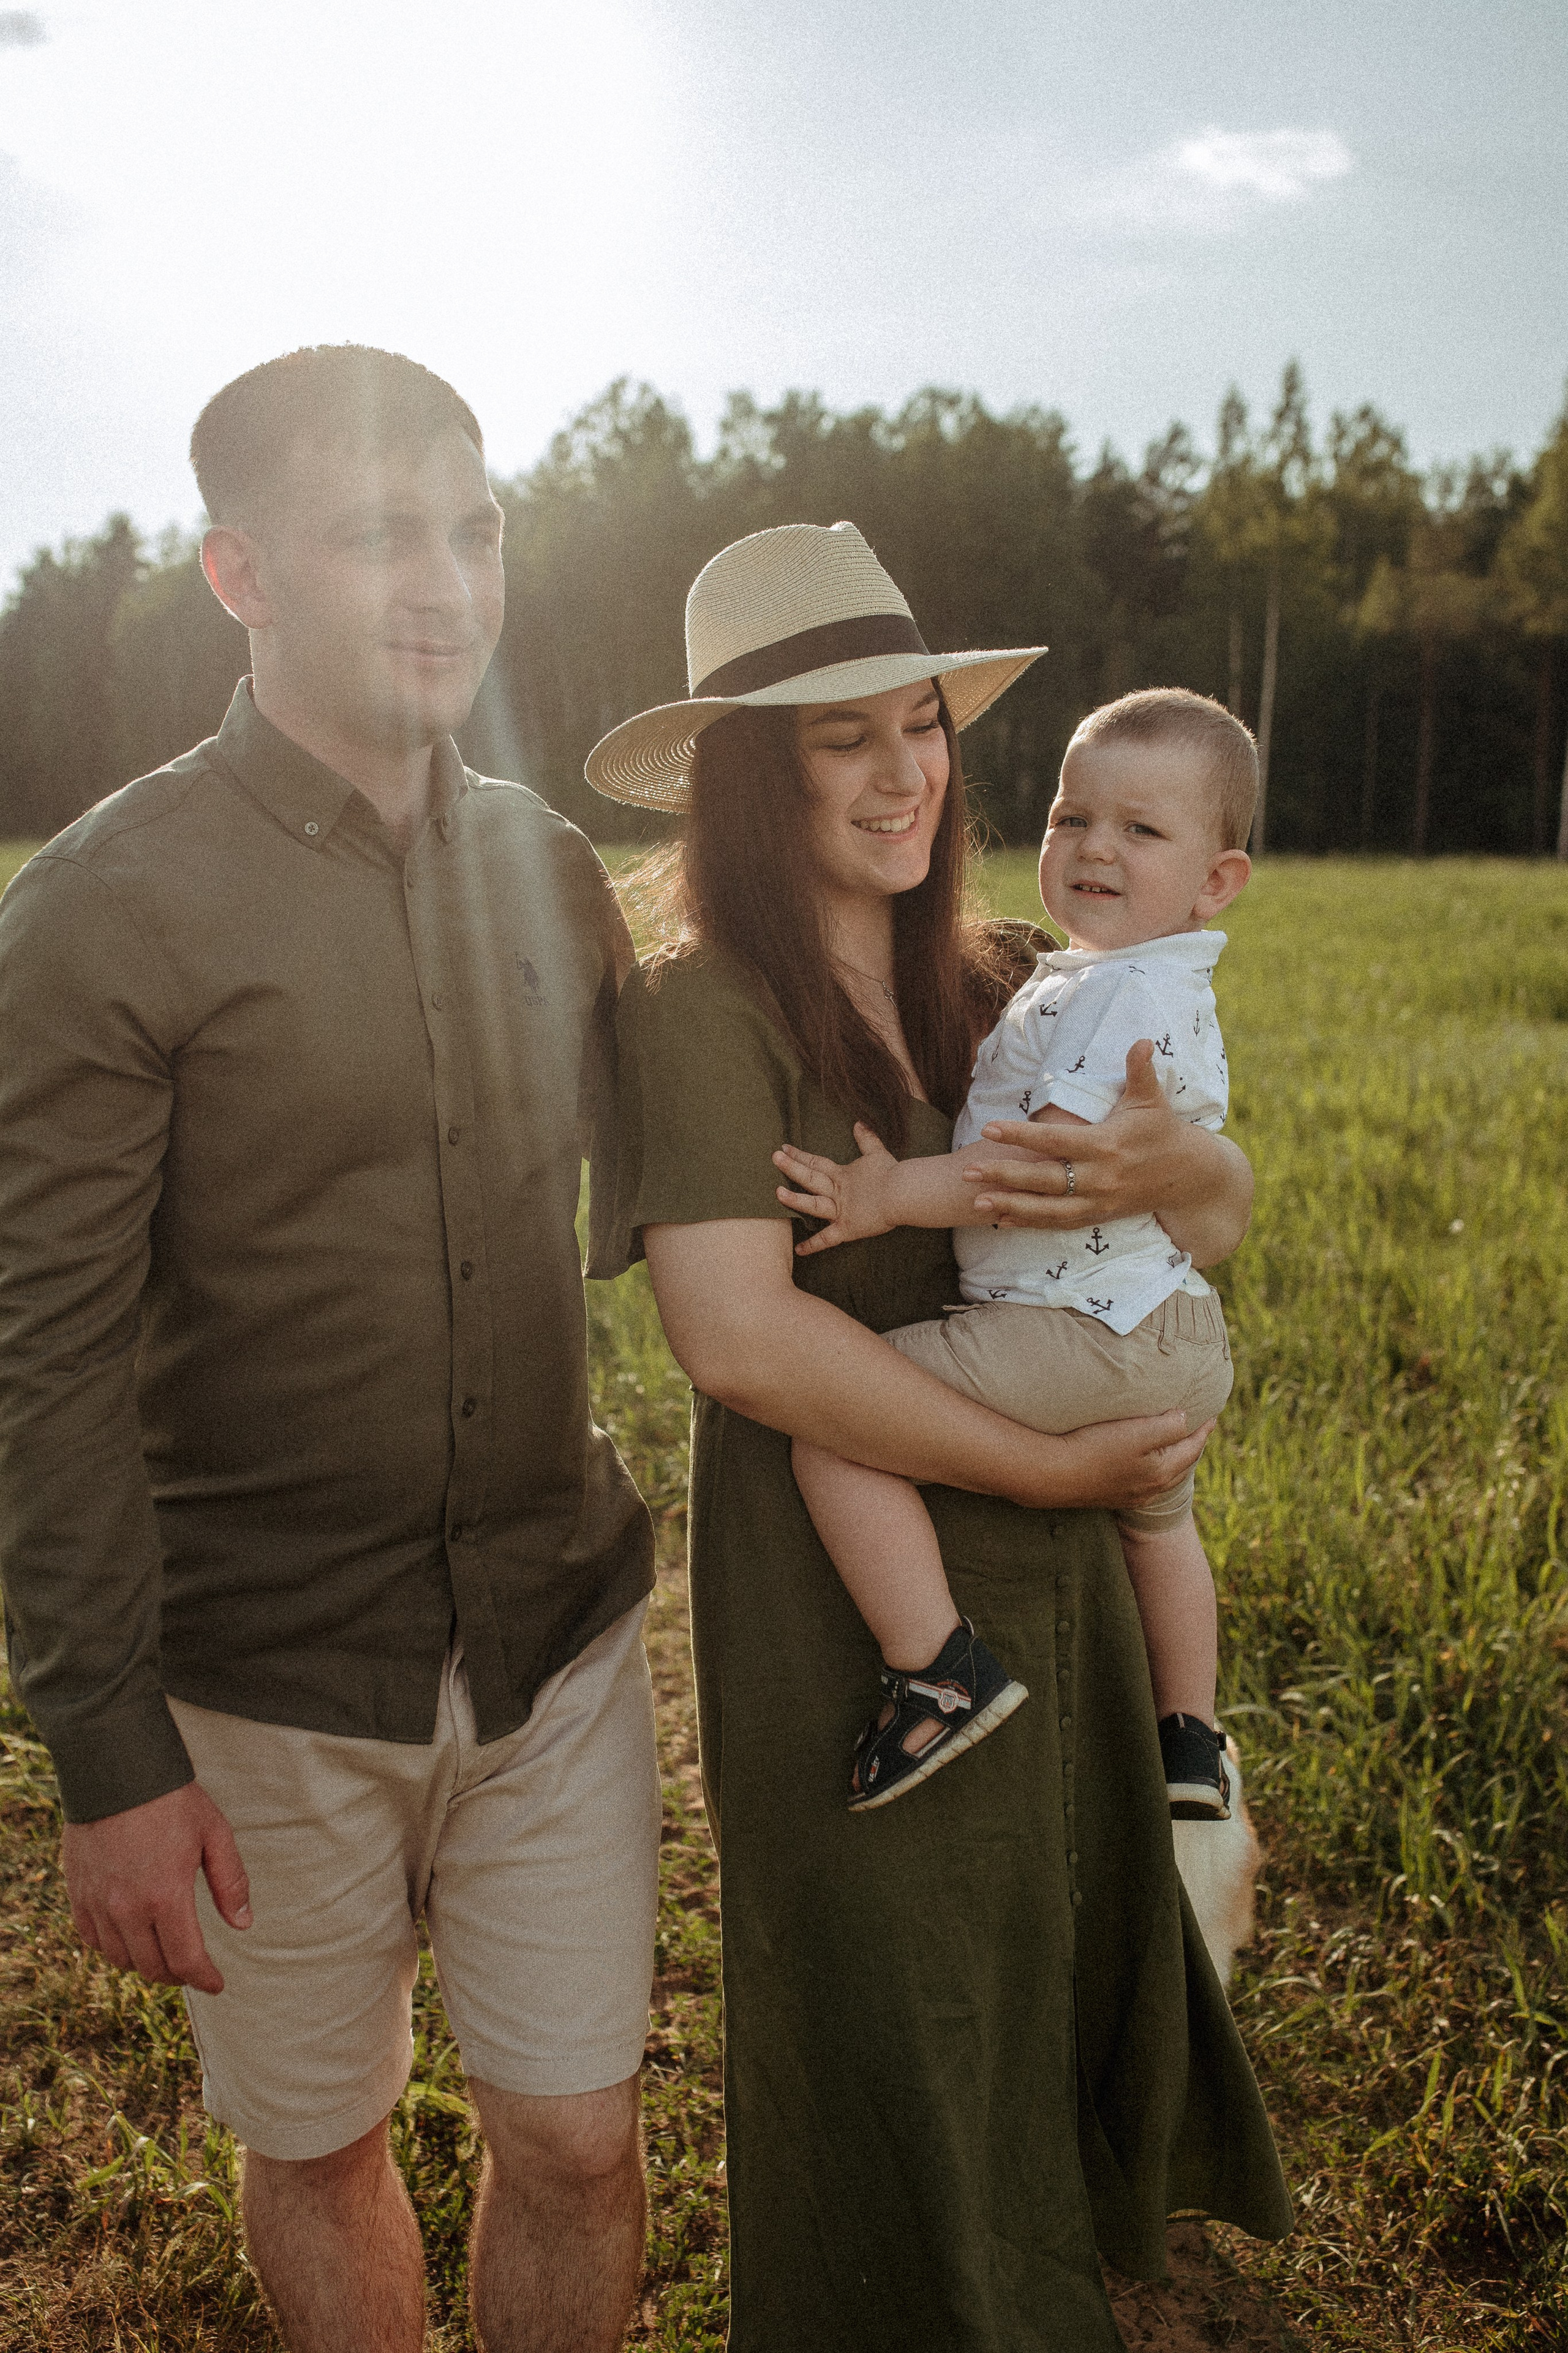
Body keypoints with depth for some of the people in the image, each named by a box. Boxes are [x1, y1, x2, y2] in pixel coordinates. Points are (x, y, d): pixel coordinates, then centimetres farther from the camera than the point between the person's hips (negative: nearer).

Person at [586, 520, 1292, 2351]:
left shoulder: (992, 992, 3)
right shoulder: (705, 1010, -16)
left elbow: (1231, 1216, 0)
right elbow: (737, 1334, -28)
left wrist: (1171, 1165, -24)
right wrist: (1047, 1466, -21)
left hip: (1051, 1587, 7)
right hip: (843, 1628, -6)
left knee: (1074, 1980, 24)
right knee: (893, 2049, 13)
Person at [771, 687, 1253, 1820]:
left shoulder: (1136, 993, -18)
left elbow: (1061, 1163, -26)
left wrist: (897, 1194, -23)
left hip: (1079, 1333, -11)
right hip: (1181, 1337, 11)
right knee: (1157, 1518, 34)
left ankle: (941, 1673, -12)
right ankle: (1190, 1743, 53)